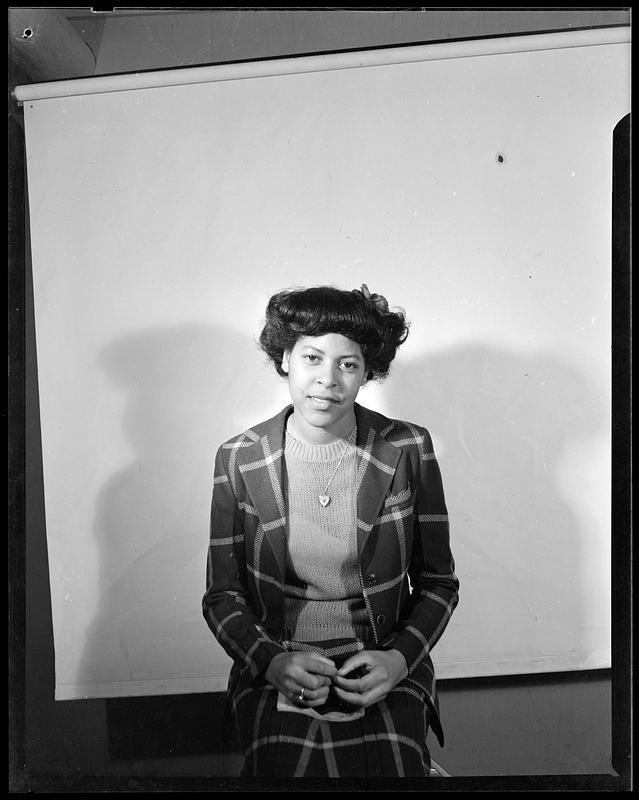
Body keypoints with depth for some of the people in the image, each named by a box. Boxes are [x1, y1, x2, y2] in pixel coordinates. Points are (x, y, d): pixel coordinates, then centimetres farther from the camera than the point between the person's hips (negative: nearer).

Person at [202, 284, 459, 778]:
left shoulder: (408, 450, -4)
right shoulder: (239, 459, -4)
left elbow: (438, 583, 4)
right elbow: (222, 595, 2)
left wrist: (401, 658, -11)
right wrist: (271, 661, -14)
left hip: (385, 670, 1)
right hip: (275, 671, 0)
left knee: (391, 767, -23)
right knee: (293, 765, -24)